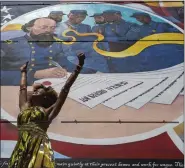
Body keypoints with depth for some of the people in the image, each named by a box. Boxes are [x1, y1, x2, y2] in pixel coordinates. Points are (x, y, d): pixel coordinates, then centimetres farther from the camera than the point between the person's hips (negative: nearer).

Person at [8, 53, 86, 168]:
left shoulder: (48, 111, 10)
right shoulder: (25, 109, 22)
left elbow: (66, 88, 10)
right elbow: (23, 87, 38)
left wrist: (79, 67, 12)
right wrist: (24, 72, 53)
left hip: (39, 151, -5)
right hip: (21, 152, 5)